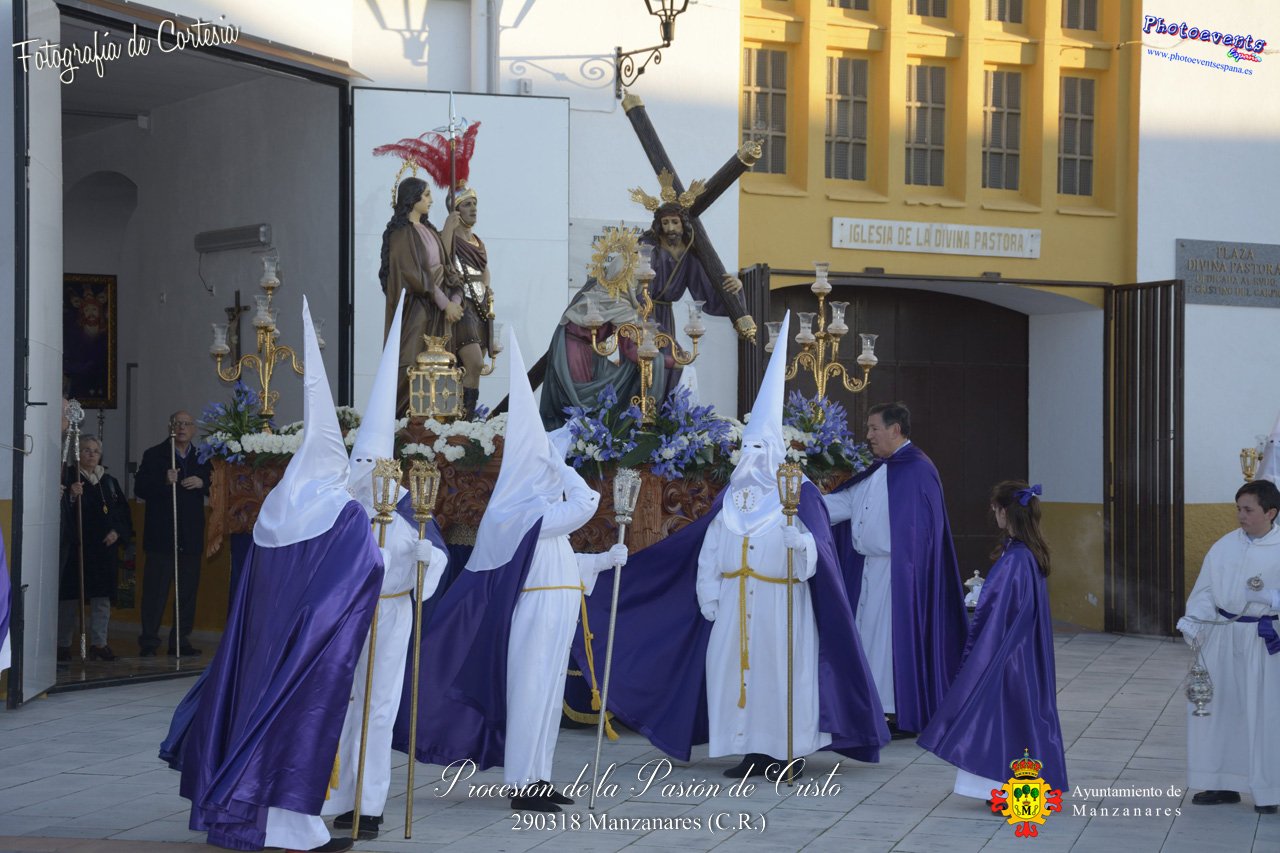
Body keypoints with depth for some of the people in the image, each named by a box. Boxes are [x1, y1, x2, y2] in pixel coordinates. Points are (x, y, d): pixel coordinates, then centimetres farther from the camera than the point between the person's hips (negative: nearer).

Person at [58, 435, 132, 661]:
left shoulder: (109, 482, 13)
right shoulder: (70, 480, -2)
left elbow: (124, 512, 15)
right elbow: (63, 513, -11)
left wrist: (117, 532, 0)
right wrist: (71, 496, -28)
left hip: (105, 547, 4)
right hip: (77, 546, -4)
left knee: (102, 597, 3)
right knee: (71, 596, -2)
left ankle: (99, 643, 9)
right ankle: (63, 644, 6)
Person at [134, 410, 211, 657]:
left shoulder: (202, 458, 12)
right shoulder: (154, 455, 3)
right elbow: (139, 488, -6)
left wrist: (202, 483, -10)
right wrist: (164, 481, -21)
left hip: (191, 536, 3)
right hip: (161, 534, -3)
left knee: (188, 590, 4)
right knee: (155, 590, -4)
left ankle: (181, 640, 11)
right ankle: (149, 641, 0)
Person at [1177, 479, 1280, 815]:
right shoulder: (1225, 546, 5)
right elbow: (1205, 589, 4)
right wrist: (1194, 622, -9)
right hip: (1222, 636, 4)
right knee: (1220, 708, 9)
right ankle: (1224, 784, 22)